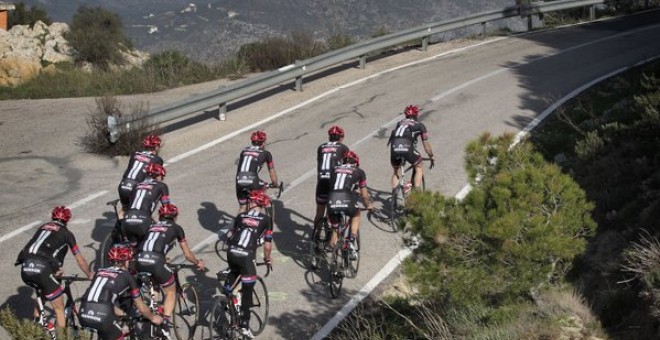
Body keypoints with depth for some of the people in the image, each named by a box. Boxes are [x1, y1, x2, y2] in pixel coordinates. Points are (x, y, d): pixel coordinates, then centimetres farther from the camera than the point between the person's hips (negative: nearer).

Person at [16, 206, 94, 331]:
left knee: (41, 293, 36)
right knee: (59, 308, 6)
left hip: (25, 268, 6)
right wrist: (90, 275, 34)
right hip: (42, 269, -6)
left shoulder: (43, 227, 27)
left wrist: (55, 269, 48)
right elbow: (79, 259, 19)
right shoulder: (66, 233, 14)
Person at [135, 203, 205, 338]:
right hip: (156, 261, -4)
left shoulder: (152, 226, 30)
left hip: (140, 260, 4)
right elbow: (187, 255, 27)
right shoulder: (176, 228, 21)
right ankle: (165, 325, 3)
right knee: (170, 292, 18)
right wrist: (198, 262, 46)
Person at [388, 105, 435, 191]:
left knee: (395, 171, 27)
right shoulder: (419, 125, 22)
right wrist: (431, 157, 35)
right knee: (419, 168, 22)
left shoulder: (399, 123, 31)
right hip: (407, 148, -3)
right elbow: (426, 143, 23)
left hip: (394, 148, 3)